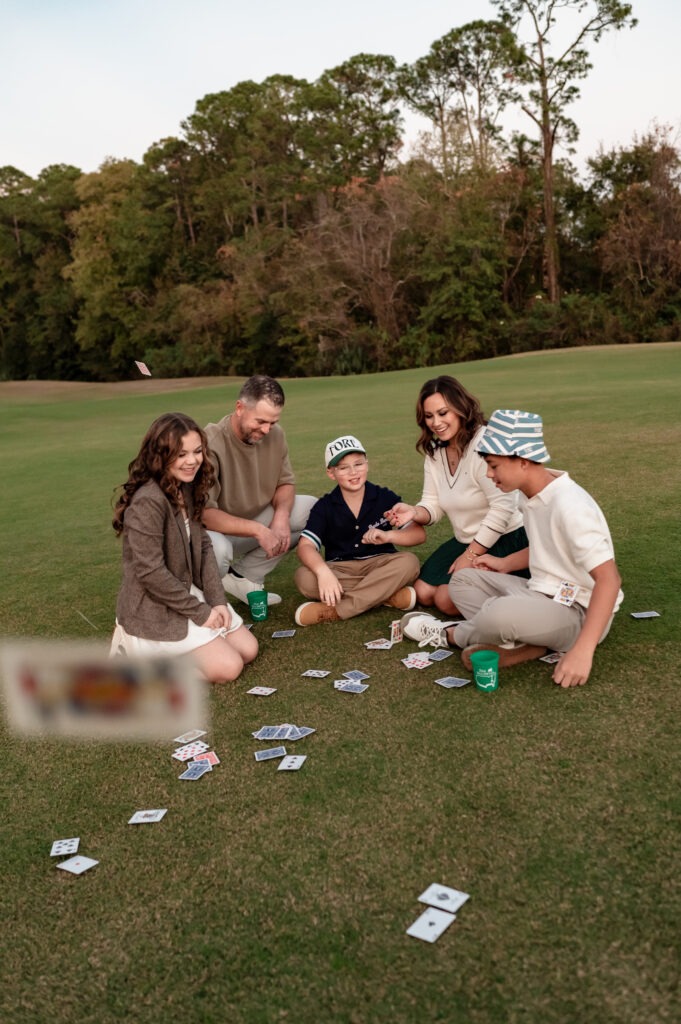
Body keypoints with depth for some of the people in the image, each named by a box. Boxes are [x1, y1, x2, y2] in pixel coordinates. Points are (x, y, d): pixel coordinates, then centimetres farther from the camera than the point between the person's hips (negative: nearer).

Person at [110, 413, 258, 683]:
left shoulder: (187, 489, 4)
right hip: (152, 610, -9)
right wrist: (200, 612, -17)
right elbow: (150, 573, -25)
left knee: (248, 649, 7)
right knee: (228, 666, -12)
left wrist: (217, 601, -3)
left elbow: (203, 546, 7)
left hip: (187, 594, 9)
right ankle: (135, 646, 2)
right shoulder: (147, 502, -25)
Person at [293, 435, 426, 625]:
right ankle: (388, 596, -28)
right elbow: (306, 546, -13)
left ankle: (333, 611, -34)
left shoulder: (385, 498, 1)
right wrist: (323, 571, -35)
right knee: (303, 577, -29)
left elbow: (419, 533, -4)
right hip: (339, 569, 0)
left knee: (409, 562, -31)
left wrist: (388, 536, -25)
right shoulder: (324, 507, 1)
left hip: (378, 564, 0)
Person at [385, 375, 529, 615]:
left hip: (504, 541, -8)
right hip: (465, 540, 8)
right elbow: (434, 505, 5)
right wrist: (414, 512, -20)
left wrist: (471, 555, -20)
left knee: (447, 599, -18)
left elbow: (502, 507, -25)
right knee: (423, 592, 0)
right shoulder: (434, 452, 4)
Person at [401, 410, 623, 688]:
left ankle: (451, 634, 0)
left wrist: (582, 651, -37)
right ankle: (527, 645, -9)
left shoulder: (569, 506, -26)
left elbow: (609, 579, -30)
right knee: (463, 580, 13)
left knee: (499, 613, -36)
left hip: (578, 611, -10)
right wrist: (505, 564, 19)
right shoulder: (529, 495, 4)